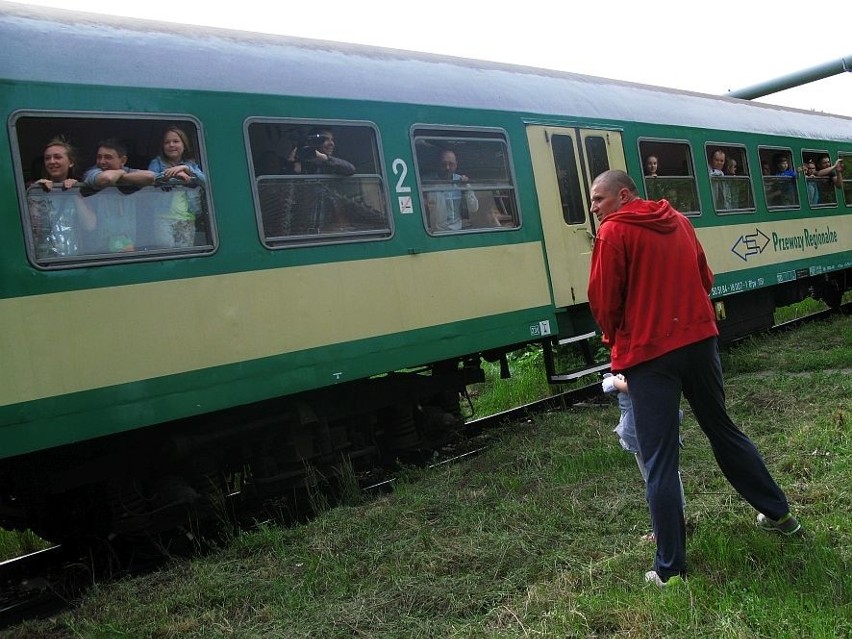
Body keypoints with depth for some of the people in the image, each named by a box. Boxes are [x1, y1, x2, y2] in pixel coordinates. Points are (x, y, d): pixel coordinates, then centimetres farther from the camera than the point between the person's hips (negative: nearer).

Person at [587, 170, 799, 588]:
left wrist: (615, 340, 9)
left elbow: (603, 300, -9)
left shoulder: (613, 231, -8)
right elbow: (704, 279, 18)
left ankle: (670, 569, 5)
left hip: (647, 354, -6)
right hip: (699, 341, 7)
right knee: (722, 429, 23)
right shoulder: (679, 221, 12)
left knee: (659, 463, 0)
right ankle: (777, 512, 37)